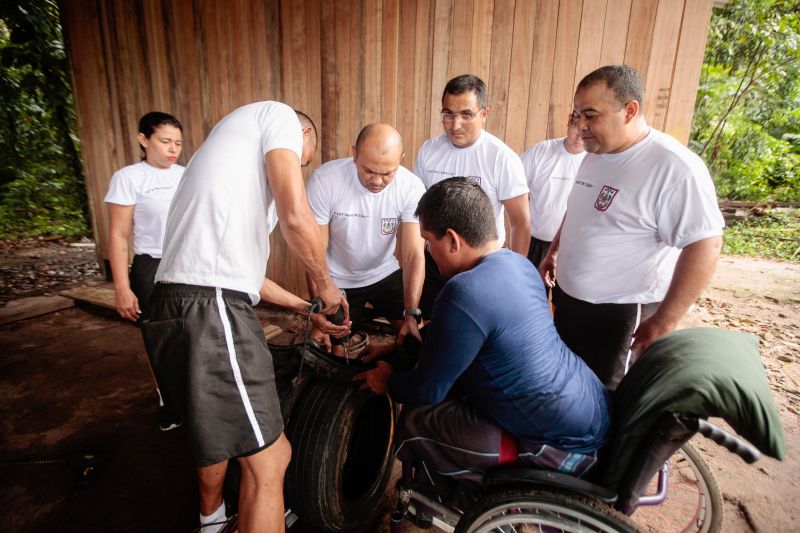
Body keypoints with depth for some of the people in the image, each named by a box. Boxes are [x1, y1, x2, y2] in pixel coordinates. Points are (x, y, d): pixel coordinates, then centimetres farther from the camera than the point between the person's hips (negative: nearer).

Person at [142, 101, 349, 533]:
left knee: (216, 428, 32)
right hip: (211, 309, -11)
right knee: (269, 460, 1)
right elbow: (296, 218, -13)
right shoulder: (280, 114, 5)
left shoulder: (234, 148, 30)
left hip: (171, 307, 11)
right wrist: (327, 285, 5)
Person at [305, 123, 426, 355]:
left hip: (386, 274, 2)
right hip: (338, 281, -1)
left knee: (416, 336, -1)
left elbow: (414, 255, -21)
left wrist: (412, 313, -31)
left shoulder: (412, 188, -21)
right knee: (337, 350, 3)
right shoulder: (323, 181, -25)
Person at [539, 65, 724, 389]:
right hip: (567, 297, 8)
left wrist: (665, 321, -21)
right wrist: (554, 251, 19)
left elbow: (705, 245, -22)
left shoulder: (674, 167, -22)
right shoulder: (595, 153, 4)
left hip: (619, 313, -8)